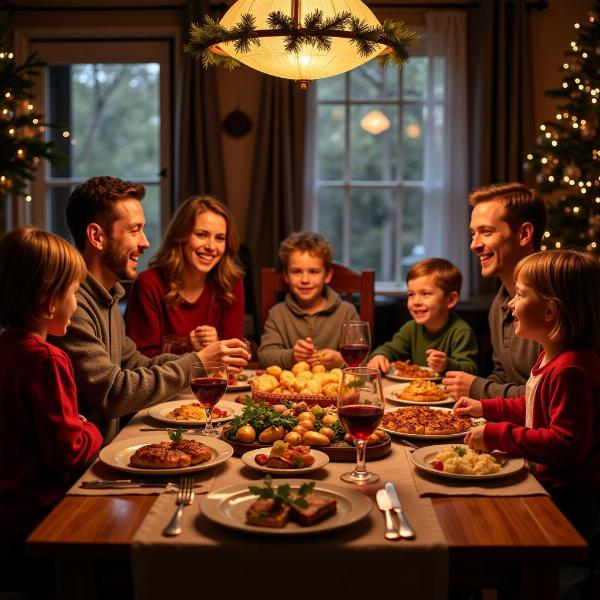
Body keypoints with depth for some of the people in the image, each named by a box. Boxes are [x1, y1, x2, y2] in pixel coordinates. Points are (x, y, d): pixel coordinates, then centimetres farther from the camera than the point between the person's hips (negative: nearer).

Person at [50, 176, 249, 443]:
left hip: (106, 446, 9)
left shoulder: (106, 297, 13)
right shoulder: (70, 304, -20)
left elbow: (135, 364, 18)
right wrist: (197, 362, -16)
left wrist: (208, 360, 3)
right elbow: (112, 394, -22)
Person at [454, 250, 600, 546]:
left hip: (573, 501, -10)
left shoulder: (571, 371, -27)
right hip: (549, 483, 10)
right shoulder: (550, 357, 8)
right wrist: (486, 408, 17)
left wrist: (497, 435, -25)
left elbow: (567, 444, -30)